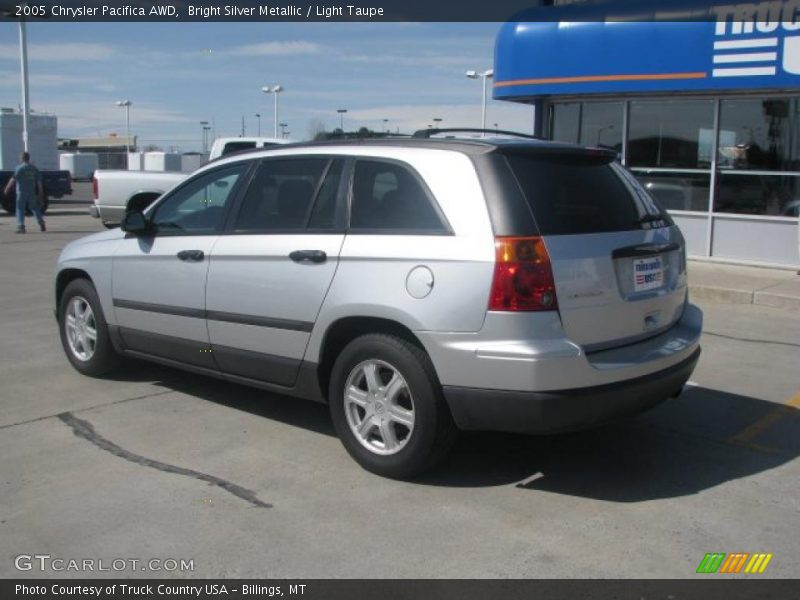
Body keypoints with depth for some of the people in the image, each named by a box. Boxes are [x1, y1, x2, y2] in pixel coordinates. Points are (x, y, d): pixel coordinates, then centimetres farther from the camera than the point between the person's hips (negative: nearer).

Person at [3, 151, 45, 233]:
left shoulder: (19, 168, -7)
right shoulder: (34, 168, 8)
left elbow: (13, 179, -12)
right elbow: (39, 181, 9)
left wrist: (7, 189, -8)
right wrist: (40, 192, 17)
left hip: (21, 192, -5)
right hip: (32, 192, 5)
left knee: (20, 209, -2)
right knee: (34, 208, 17)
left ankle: (21, 226, -9)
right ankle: (41, 222, 13)